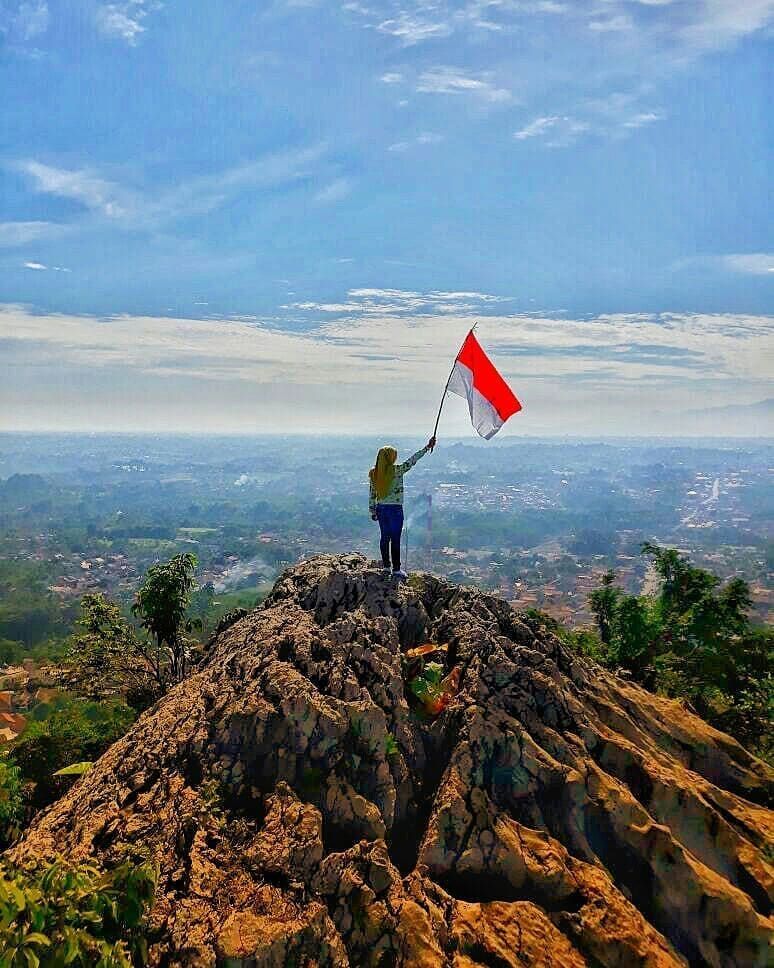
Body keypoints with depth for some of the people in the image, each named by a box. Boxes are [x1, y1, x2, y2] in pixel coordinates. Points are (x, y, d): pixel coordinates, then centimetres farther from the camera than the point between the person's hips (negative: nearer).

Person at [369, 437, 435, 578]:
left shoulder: (373, 473, 0)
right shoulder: (396, 470, -15)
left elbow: (371, 494, 6)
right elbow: (412, 460, -12)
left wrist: (372, 511, 15)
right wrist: (428, 447, -7)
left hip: (381, 508, 5)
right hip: (395, 509, -5)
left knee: (384, 537, 15)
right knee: (395, 539, 1)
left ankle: (386, 565, 23)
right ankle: (396, 569, 6)